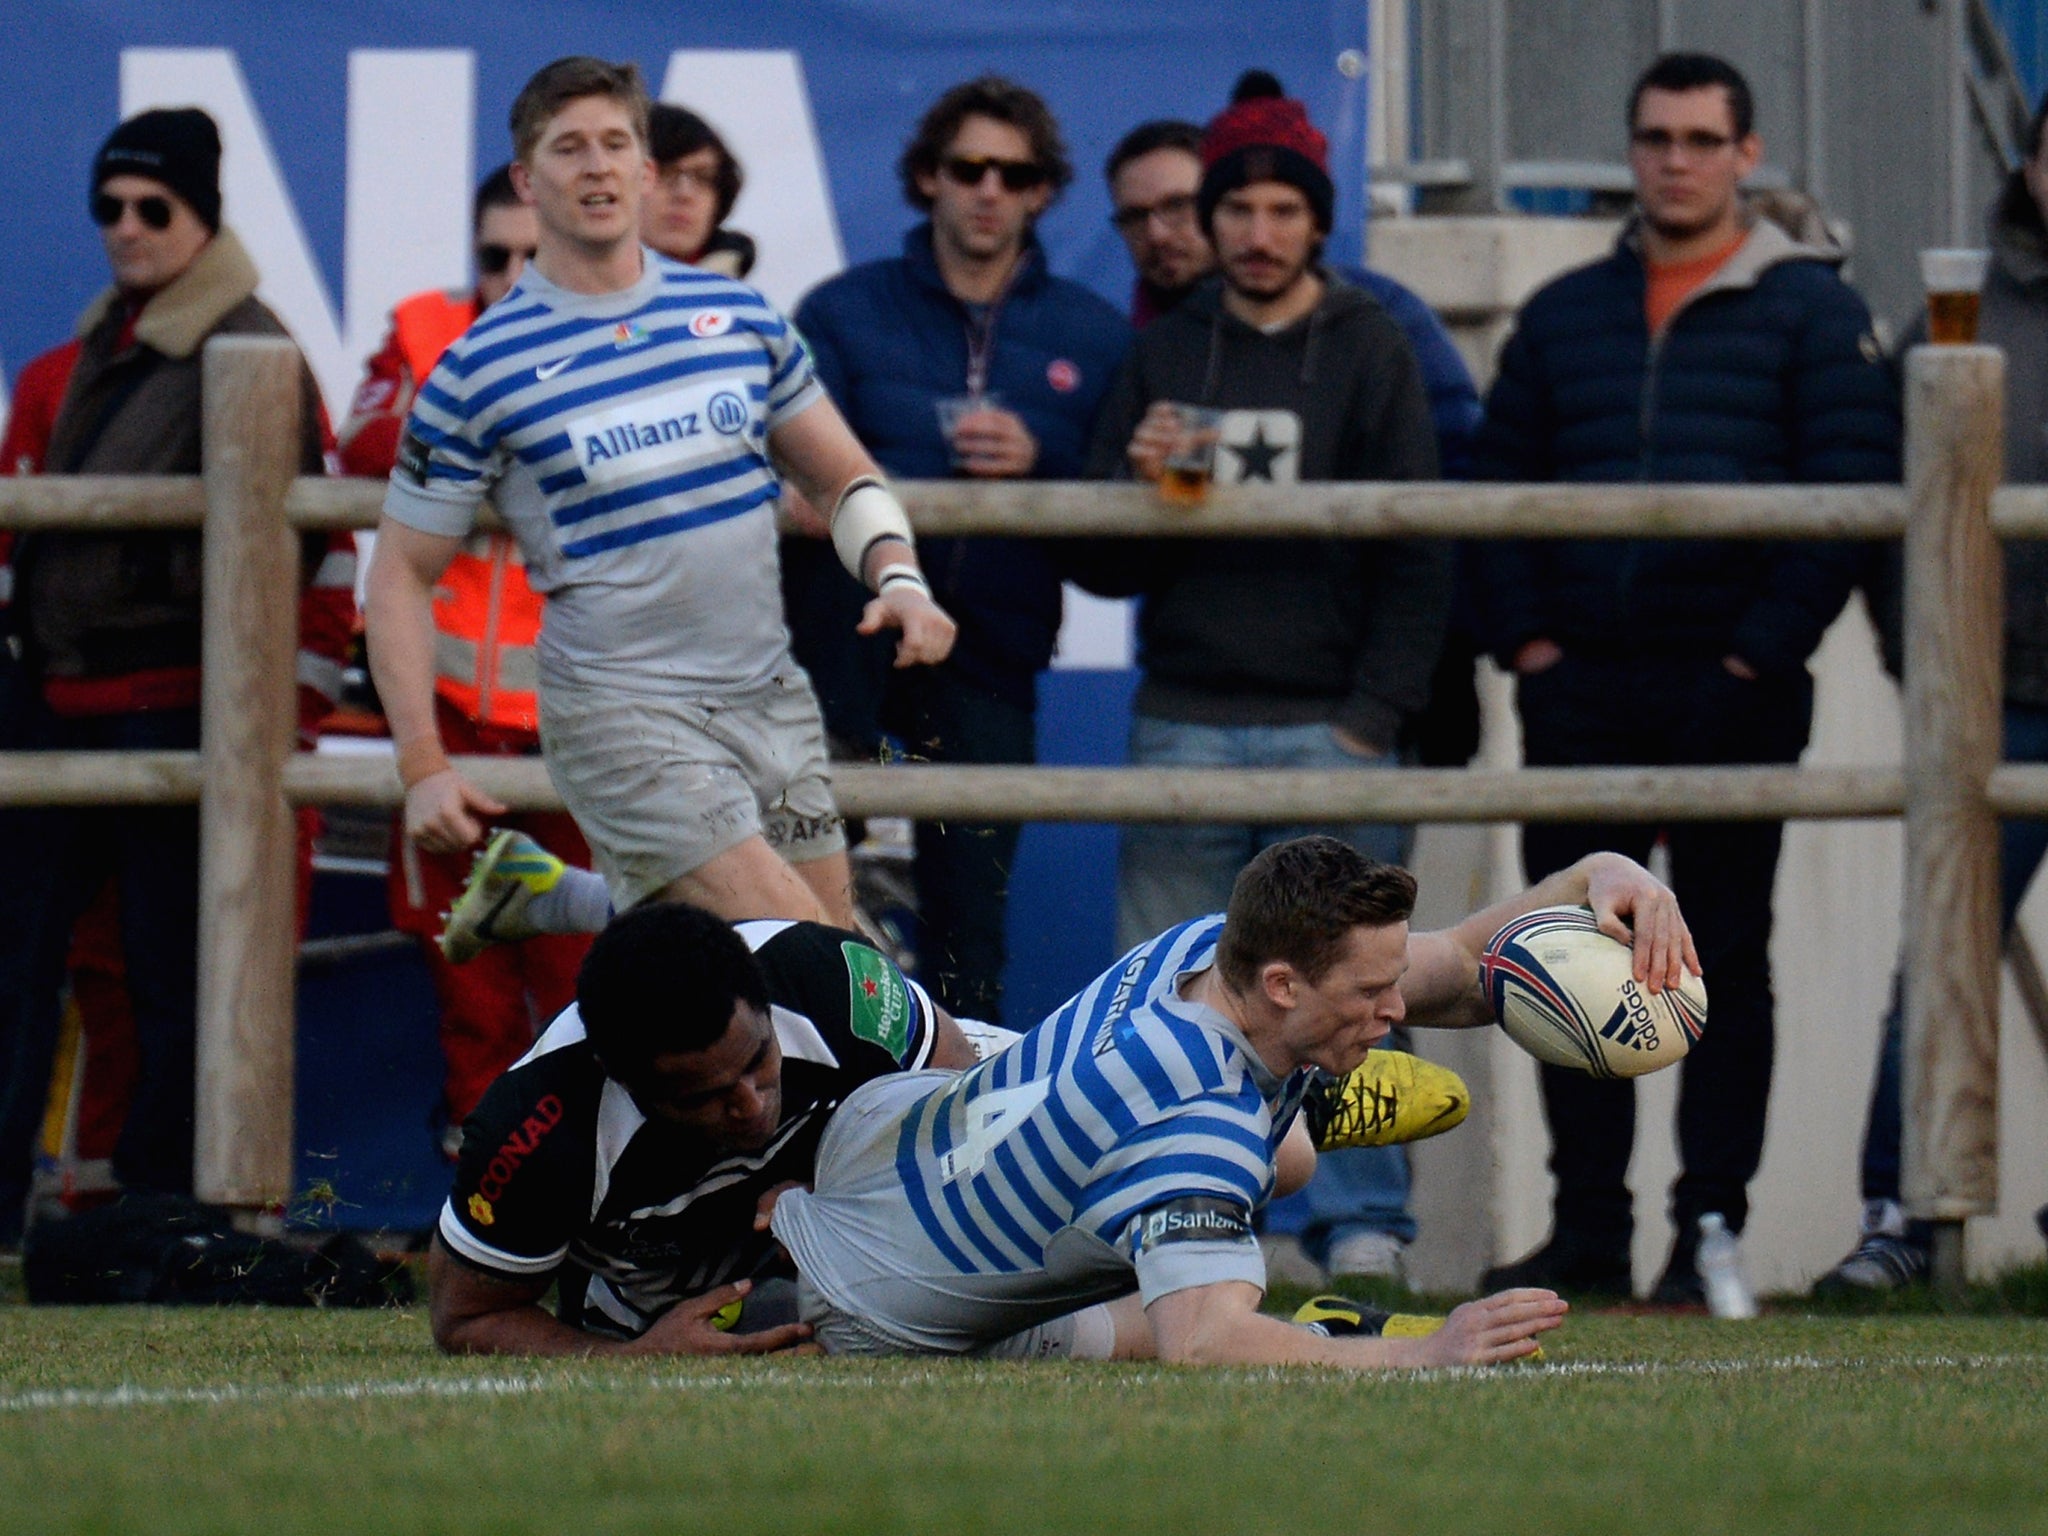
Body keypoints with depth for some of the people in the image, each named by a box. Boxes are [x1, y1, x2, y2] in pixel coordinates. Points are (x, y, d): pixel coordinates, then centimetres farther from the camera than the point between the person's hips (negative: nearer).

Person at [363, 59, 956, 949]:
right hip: (623, 712, -5)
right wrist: (423, 768, -10)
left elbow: (841, 475, 17)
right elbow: (403, 572, -1)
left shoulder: (739, 316, 6)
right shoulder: (481, 370, -5)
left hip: (771, 698, 5)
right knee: (806, 960, -17)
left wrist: (899, 579, -4)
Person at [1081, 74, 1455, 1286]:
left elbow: (1420, 555, 3)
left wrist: (1375, 719, -6)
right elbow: (1102, 564, 12)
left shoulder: (1371, 351, 5)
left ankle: (1359, 1226, -4)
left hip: (1329, 730, -3)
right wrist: (1137, 487, -10)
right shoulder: (1164, 354, 12)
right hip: (1186, 726, 3)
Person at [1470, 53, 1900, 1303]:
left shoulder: (1809, 310, 1)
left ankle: (1712, 1225, -1)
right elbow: (1501, 490, 14)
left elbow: (1849, 494, -5)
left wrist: (1761, 654, -12)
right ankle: (1588, 1226, 8)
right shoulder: (1565, 316, 14)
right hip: (1581, 695, 4)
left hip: (1732, 695, -4)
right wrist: (1526, 639, 1)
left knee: (1727, 959, -1)